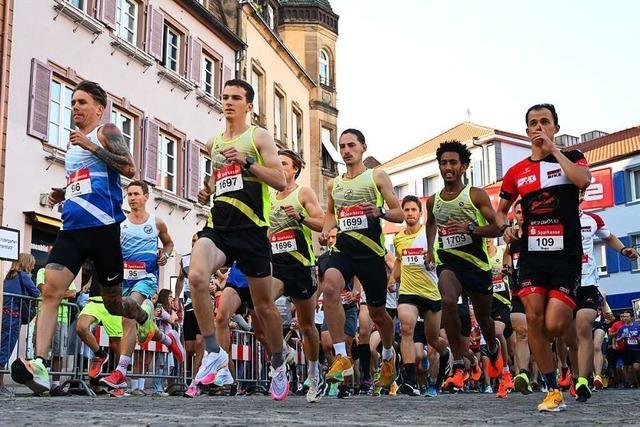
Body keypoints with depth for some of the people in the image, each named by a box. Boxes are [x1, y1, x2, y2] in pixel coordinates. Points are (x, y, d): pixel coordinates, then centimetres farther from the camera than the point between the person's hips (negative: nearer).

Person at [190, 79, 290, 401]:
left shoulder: (259, 137, 2)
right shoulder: (213, 143, 17)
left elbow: (281, 182, -7)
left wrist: (247, 162, -17)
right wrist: (207, 192, 11)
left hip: (251, 229, -4)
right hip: (218, 226, 4)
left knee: (263, 304, 6)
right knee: (196, 276, -26)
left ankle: (278, 367, 27)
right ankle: (213, 353, -15)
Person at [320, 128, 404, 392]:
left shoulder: (377, 176, 2)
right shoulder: (333, 184, 14)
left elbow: (399, 214, 0)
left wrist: (380, 212, -21)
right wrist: (326, 230, 9)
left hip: (371, 251, -2)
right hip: (343, 248, 3)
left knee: (377, 311, 9)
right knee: (330, 287, -29)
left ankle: (388, 355, 41)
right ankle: (341, 358, -25)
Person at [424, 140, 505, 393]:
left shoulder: (476, 195, -6)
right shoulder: (433, 201, 7)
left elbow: (496, 229, -9)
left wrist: (470, 229, -25)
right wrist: (430, 249, 16)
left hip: (476, 262, -1)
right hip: (447, 261, 2)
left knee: (483, 317, 13)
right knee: (448, 301, -29)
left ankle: (493, 349, 51)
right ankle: (458, 367, -23)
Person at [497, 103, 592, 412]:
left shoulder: (571, 157, 6)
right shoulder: (516, 172, 12)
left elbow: (584, 180, -17)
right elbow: (501, 210, 22)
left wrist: (553, 150, -12)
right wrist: (505, 227, 0)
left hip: (566, 256, -3)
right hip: (532, 255, 3)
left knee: (554, 325, -14)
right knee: (534, 318, -8)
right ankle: (553, 391, 4)